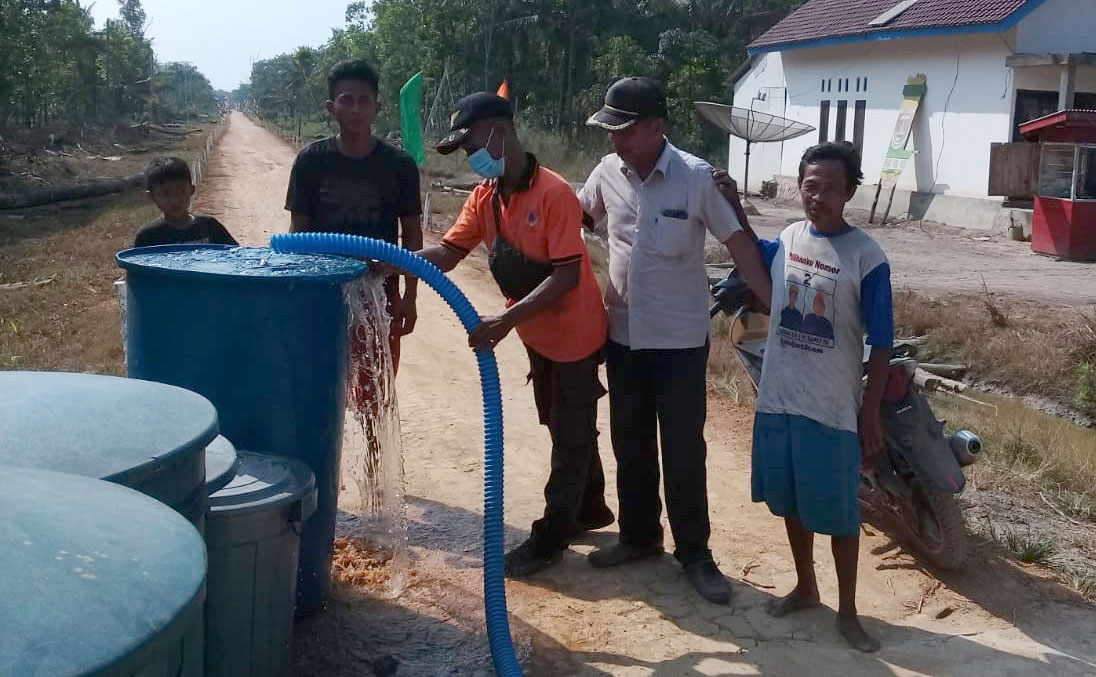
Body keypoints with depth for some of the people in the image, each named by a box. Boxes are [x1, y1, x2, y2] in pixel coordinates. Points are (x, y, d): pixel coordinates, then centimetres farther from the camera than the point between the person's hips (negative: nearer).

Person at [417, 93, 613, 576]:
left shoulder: (553, 193, -25)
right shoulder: (484, 196, -2)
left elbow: (567, 275, -29)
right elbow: (448, 253, -6)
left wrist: (506, 320, -36)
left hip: (574, 334, -8)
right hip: (538, 336, 8)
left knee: (571, 436, 5)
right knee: (564, 428, 22)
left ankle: (550, 537, 15)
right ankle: (590, 508, 40)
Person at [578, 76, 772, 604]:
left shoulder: (697, 177, -15)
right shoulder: (608, 172, -2)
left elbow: (738, 243, -10)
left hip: (679, 340, -4)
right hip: (623, 335, 5)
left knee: (684, 451, 4)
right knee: (630, 445, 16)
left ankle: (694, 554, 19)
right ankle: (639, 536, 33)